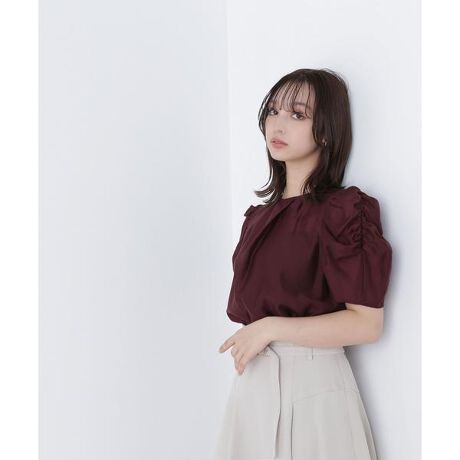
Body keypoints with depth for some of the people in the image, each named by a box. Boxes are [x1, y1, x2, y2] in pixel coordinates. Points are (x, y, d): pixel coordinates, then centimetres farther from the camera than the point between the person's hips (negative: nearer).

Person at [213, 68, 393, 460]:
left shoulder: (344, 210, -12)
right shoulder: (262, 215, 9)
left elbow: (367, 323, -17)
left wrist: (271, 328, -18)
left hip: (311, 383, -6)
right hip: (254, 380, 7)